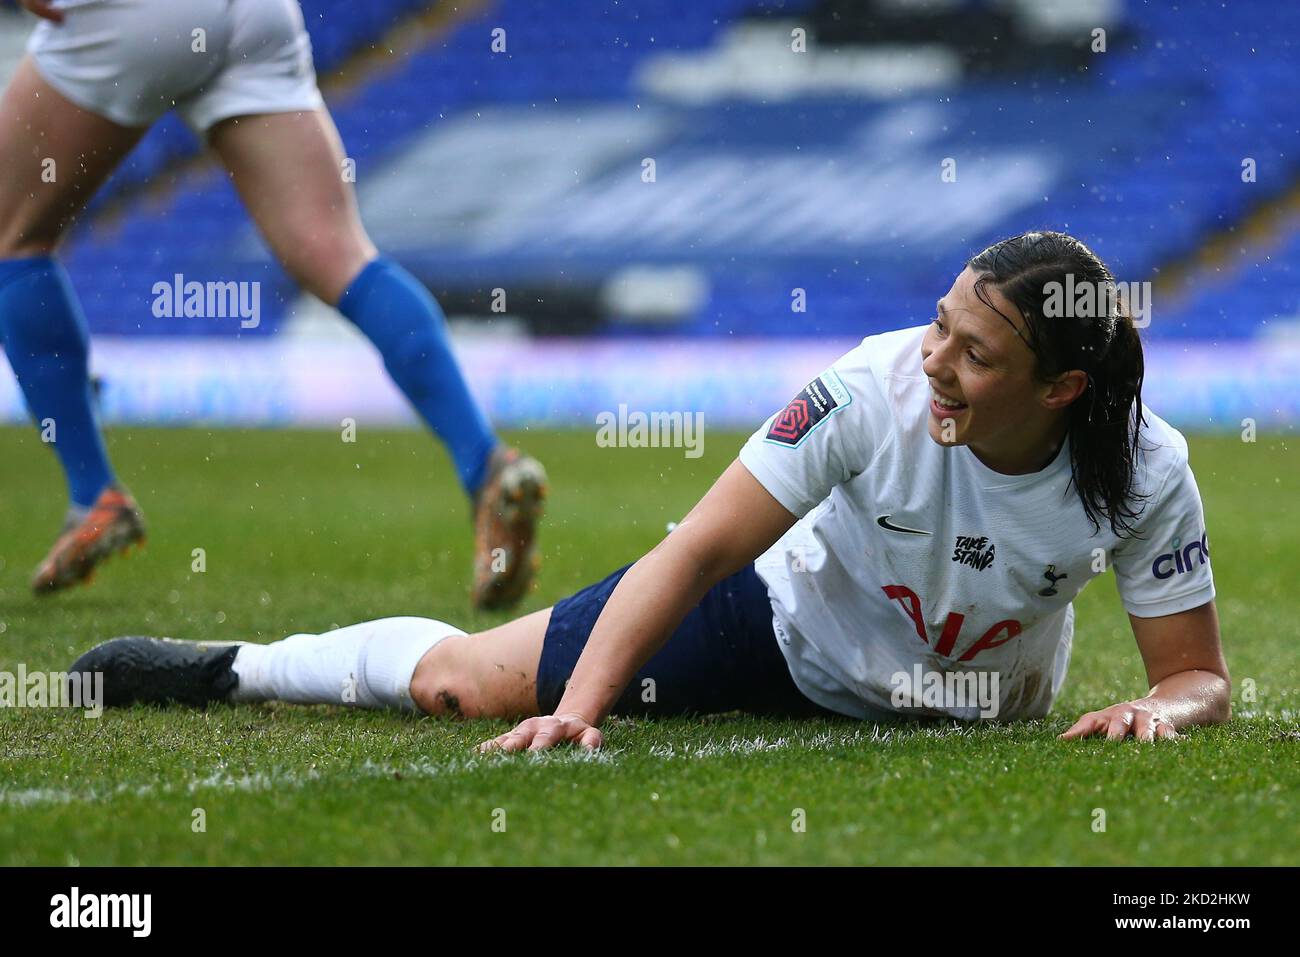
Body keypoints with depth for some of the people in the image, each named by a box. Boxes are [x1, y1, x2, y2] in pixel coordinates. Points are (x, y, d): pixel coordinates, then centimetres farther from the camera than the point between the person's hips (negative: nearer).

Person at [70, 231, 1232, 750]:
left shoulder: (1143, 472, -28)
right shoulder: (877, 386, -32)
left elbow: (1201, 676, -17)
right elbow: (698, 550, -30)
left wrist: (1158, 711, -42)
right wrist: (579, 707, -40)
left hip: (974, 704, 2)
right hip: (788, 615, -2)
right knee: (458, 684, -3)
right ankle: (223, 669, 24)